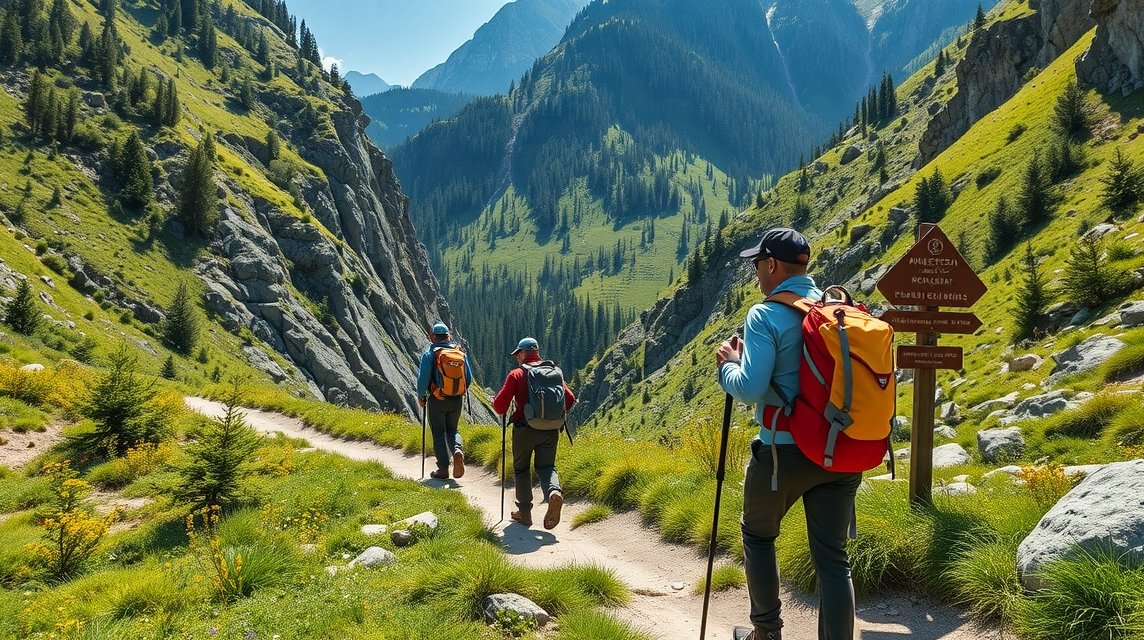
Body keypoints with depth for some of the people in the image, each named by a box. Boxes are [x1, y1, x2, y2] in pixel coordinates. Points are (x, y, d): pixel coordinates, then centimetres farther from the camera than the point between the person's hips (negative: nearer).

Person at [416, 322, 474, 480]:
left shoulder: (429, 353, -8)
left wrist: (421, 396, 4)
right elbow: (469, 378, 6)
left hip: (437, 400, -3)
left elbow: (423, 378, -12)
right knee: (452, 429, 19)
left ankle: (443, 469, 5)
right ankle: (457, 450, -10)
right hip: (457, 400, 3)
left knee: (438, 433, 7)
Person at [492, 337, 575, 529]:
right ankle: (554, 492, -18)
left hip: (524, 429, -3)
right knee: (546, 467, 13)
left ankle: (524, 512, 14)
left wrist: (501, 410, 16)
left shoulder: (516, 374, -3)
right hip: (550, 430, 3)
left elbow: (500, 404, -7)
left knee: (521, 468, 15)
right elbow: (569, 398, 5)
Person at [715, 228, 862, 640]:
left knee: (758, 535, 19)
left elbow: (749, 389, -21)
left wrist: (728, 363, 1)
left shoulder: (766, 315, -12)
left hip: (785, 451, -4)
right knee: (832, 556, 8)